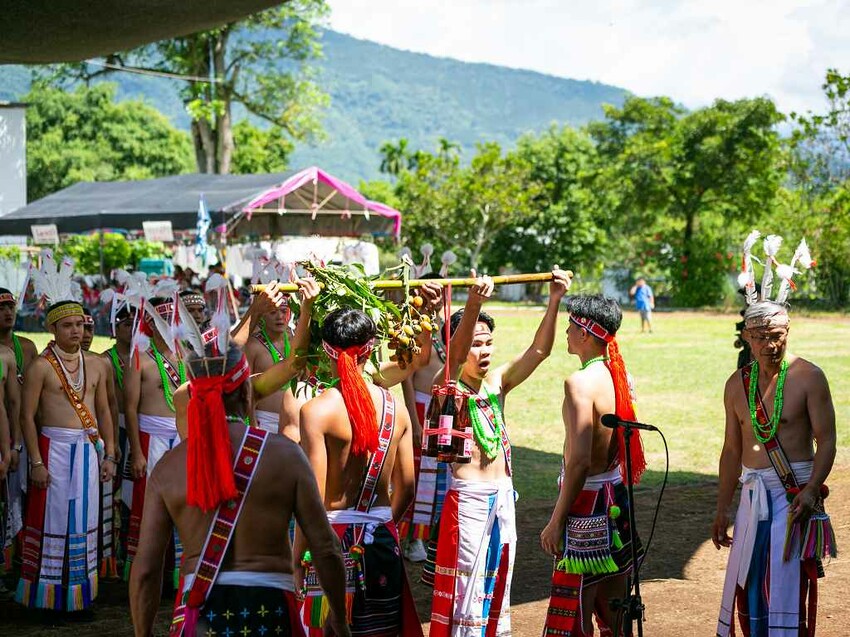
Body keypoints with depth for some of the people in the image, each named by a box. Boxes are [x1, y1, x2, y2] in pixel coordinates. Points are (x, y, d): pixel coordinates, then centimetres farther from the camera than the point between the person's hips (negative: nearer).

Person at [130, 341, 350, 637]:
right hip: (270, 607, -1)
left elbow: (145, 570, 0)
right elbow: (326, 549, -3)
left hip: (201, 612, 1)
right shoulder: (285, 453, -4)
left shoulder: (167, 467, 1)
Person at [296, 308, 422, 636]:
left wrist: (297, 558, -6)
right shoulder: (395, 407, 2)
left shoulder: (317, 409, -12)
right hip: (382, 536, 5)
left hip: (334, 536, -4)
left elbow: (313, 495, -15)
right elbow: (406, 487, 8)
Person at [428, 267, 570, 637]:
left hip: (503, 497, 6)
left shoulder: (497, 382, 10)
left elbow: (539, 350, 2)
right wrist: (473, 305, -44)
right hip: (468, 499, -6)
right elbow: (456, 354, -28)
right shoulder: (448, 387, -7)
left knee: (497, 584, 14)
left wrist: (554, 301, -11)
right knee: (466, 590, -3)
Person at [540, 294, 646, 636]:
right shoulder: (617, 375, 6)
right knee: (612, 609, 17)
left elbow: (580, 460, -23)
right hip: (615, 493, 9)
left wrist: (556, 521, -18)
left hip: (587, 497, -9)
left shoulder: (580, 381, -19)